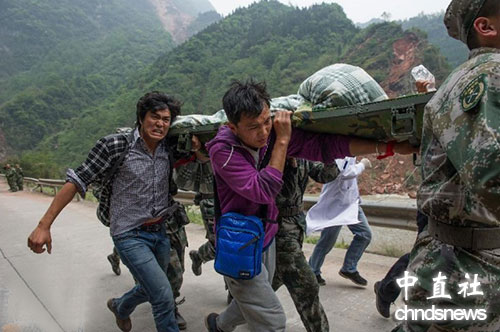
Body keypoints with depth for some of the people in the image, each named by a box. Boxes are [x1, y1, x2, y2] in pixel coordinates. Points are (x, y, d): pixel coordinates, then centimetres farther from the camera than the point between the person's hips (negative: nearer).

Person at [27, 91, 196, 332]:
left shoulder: (168, 150, -2)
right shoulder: (115, 145, -15)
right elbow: (76, 181, -12)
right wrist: (44, 225, -14)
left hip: (160, 232, 6)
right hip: (130, 236, -6)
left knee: (150, 290, 25)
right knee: (164, 296, -13)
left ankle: (120, 307, 57)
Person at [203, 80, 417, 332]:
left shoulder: (272, 132, -12)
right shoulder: (223, 150, -25)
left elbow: (323, 144, -17)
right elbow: (263, 192, -30)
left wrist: (390, 147, -22)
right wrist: (282, 141, -30)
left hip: (266, 239, 6)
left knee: (252, 305, 27)